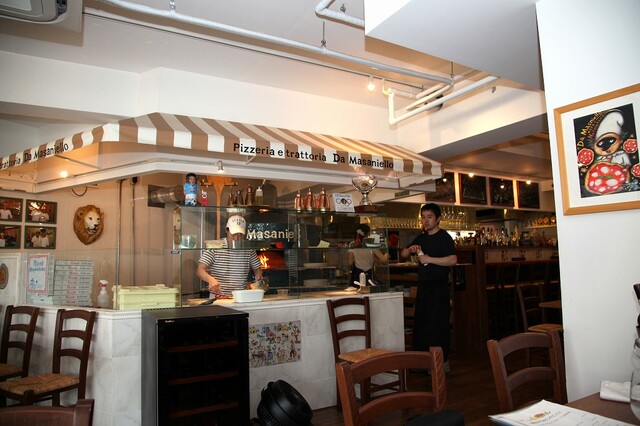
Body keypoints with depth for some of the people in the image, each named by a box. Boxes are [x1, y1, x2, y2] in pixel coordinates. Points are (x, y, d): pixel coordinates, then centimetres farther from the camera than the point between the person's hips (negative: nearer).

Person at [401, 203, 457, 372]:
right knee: (420, 323, 11)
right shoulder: (421, 238, 13)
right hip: (423, 286, 7)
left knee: (438, 324, -3)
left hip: (439, 287, -7)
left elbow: (453, 260, -22)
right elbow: (403, 254, 18)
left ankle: (442, 362, 9)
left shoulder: (444, 237, -8)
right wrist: (410, 249, -3)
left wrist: (429, 259, -22)